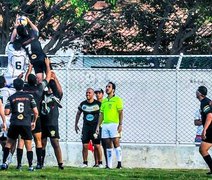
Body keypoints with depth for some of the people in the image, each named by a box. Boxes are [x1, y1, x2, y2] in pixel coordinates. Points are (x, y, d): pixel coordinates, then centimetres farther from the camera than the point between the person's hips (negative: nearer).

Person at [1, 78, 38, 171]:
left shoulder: (11, 98, 2)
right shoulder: (29, 96, 4)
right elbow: (36, 112, 1)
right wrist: (34, 121, 17)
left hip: (14, 124, 0)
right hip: (26, 124, 0)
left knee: (8, 143, 15)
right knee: (29, 147, 6)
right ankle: (30, 166, 2)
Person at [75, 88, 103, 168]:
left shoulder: (98, 104, -3)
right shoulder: (83, 104, 7)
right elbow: (78, 114, 20)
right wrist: (76, 124, 17)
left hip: (95, 126, -3)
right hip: (86, 127, 3)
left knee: (97, 145, -6)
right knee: (85, 145, -1)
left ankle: (100, 162, 3)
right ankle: (85, 162, 7)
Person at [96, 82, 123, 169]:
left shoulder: (117, 99, 1)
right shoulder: (104, 101, 19)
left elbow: (121, 113, -5)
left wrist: (120, 125, -14)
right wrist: (98, 126, 14)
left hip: (114, 124, -6)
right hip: (105, 125, 6)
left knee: (116, 143, -11)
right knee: (108, 145, 4)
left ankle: (119, 163, -11)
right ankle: (109, 165, 3)